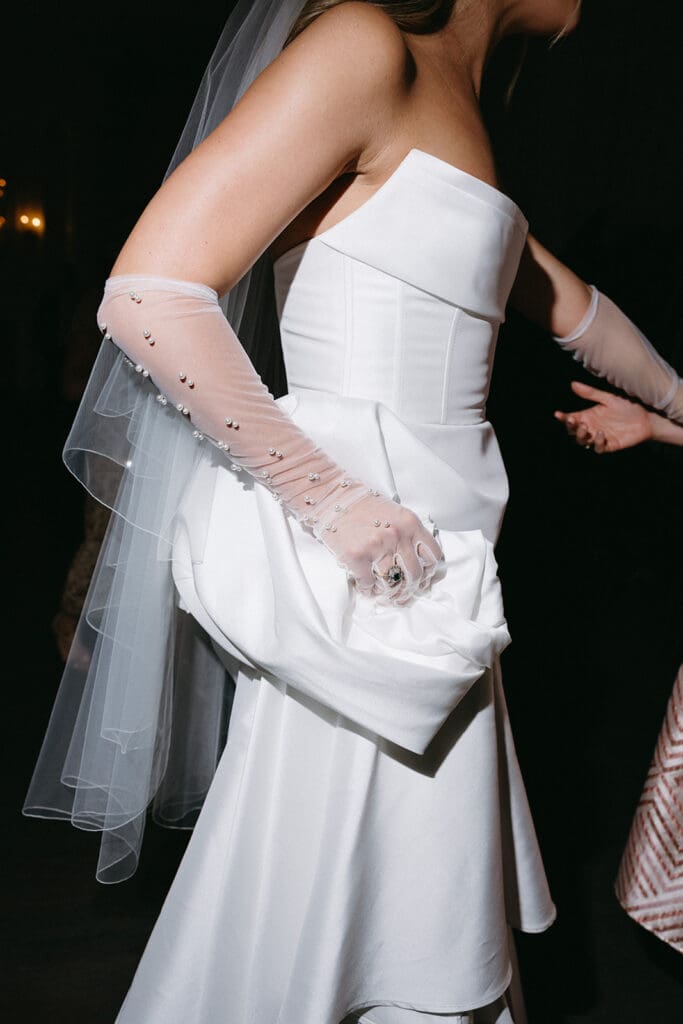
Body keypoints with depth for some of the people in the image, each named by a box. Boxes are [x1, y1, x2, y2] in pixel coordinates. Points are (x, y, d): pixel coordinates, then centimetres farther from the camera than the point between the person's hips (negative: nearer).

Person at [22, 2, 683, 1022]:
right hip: (361, 592, -9)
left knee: (432, 931, 21)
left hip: (425, 574, 9)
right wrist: (330, 497, -19)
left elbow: (569, 303, 29)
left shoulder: (451, 105, 17)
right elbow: (149, 297, -21)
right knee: (308, 920, 9)